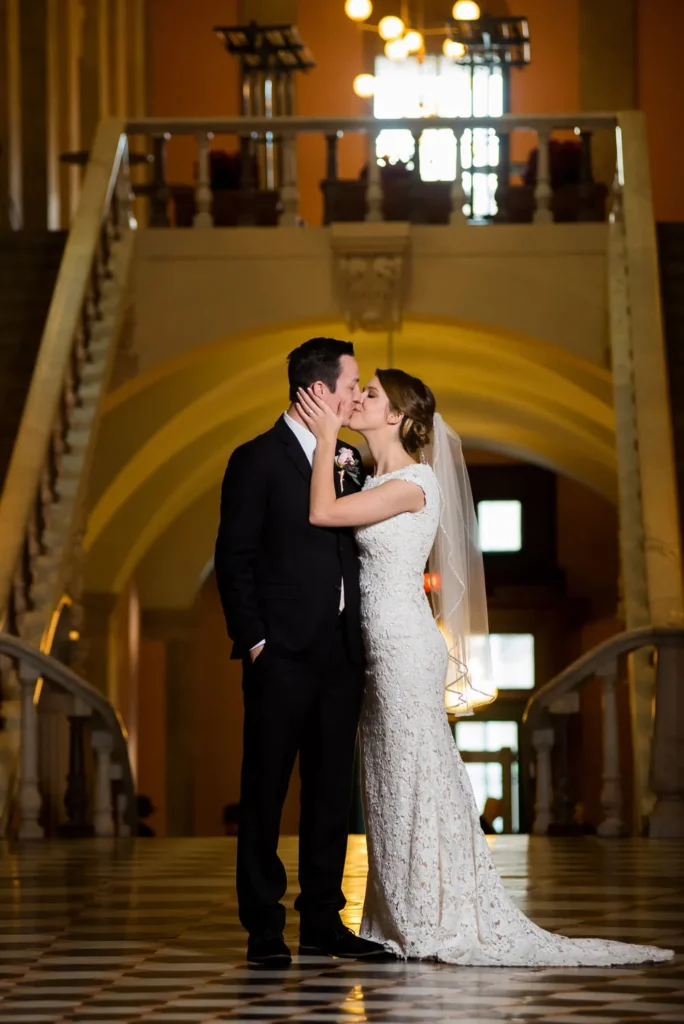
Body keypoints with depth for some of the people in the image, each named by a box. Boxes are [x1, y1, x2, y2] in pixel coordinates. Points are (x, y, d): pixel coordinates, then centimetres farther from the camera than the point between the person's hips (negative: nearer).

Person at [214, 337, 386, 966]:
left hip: (340, 654, 7)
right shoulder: (257, 460, -5)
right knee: (266, 789, 0)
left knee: (332, 791, 9)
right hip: (283, 654, -6)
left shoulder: (349, 464, 14)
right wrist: (254, 640, -11)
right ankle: (263, 928, 4)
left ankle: (322, 920, 17)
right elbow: (234, 557, -7)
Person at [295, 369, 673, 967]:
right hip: (382, 650, 9)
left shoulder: (412, 482, -15)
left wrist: (326, 436, -11)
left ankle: (439, 925, 3)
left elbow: (322, 513, -19)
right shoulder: (379, 480, 14)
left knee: (415, 781, -4)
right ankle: (406, 923, 16)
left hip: (404, 648, -9)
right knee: (395, 785, 11)